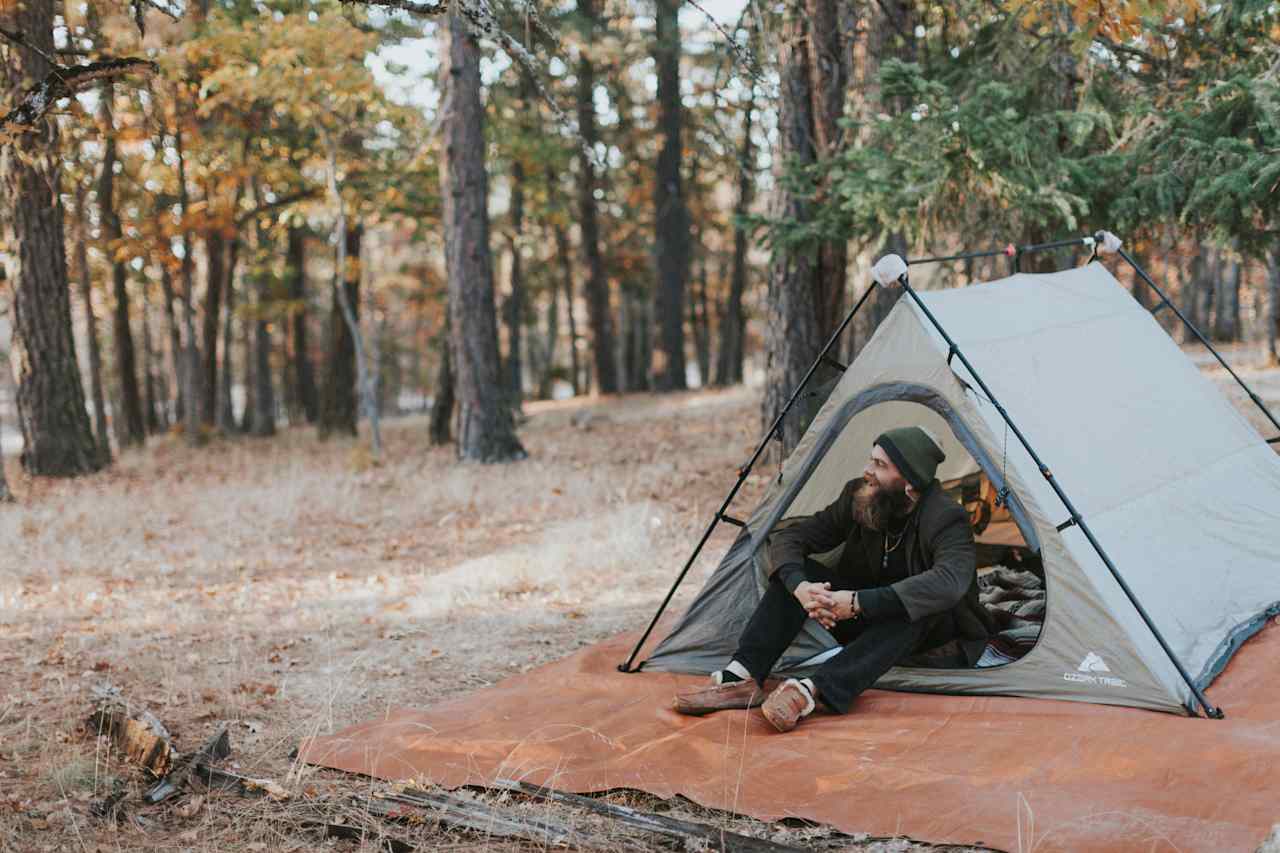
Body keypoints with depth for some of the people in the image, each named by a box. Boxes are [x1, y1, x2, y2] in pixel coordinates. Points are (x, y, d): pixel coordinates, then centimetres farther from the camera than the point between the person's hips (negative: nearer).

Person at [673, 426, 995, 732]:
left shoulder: (947, 519, -25)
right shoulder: (859, 497, -9)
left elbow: (949, 582, -45)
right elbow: (789, 537, -9)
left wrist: (858, 603, -49)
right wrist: (800, 586, -33)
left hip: (924, 630, -5)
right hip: (866, 621, 5)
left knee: (911, 607, -40)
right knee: (793, 572, -16)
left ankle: (810, 691, -50)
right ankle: (743, 679, -29)